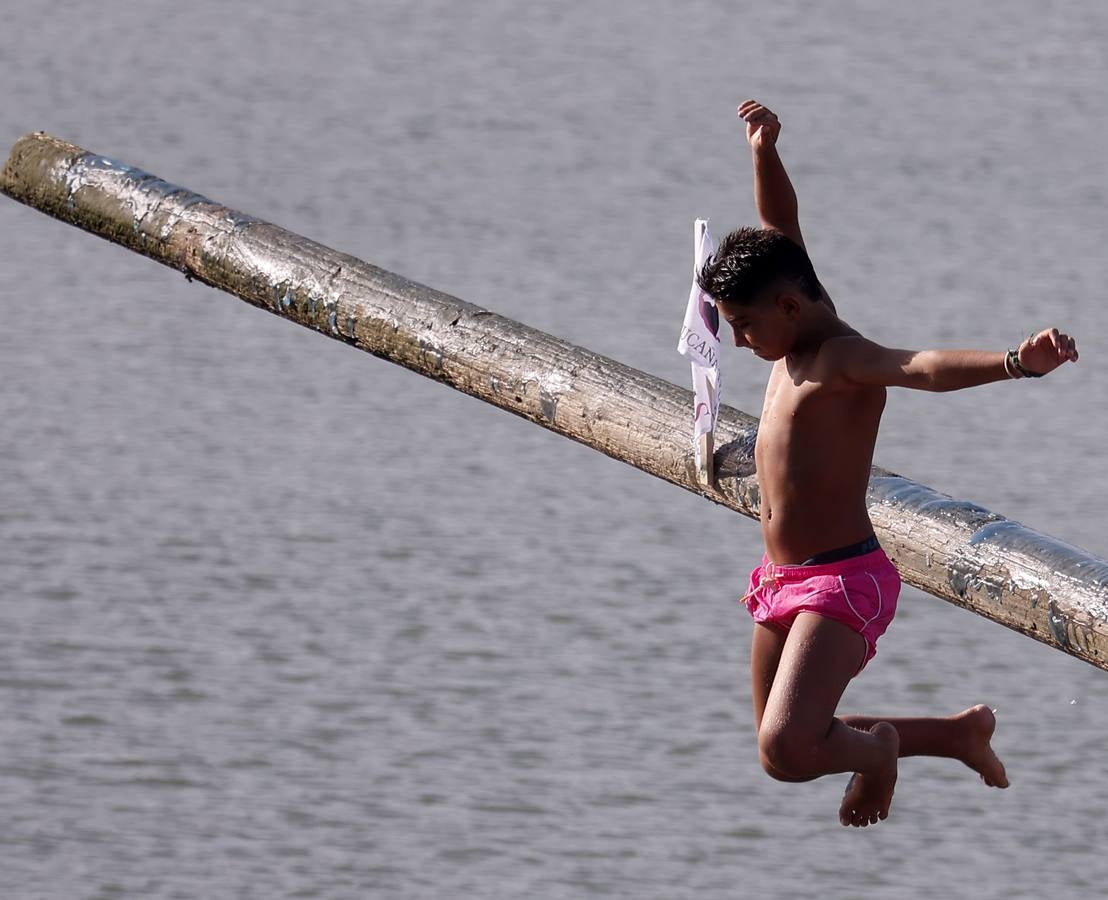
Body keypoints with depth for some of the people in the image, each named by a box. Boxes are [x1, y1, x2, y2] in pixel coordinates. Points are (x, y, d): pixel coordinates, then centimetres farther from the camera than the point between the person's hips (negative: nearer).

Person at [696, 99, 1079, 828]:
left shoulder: (844, 359, -19)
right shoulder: (797, 339, 7)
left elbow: (925, 367, -37)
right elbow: (783, 231, 18)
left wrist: (1018, 363, -55)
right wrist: (766, 156, 5)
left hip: (842, 583, -10)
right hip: (781, 580, 10)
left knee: (787, 752, -25)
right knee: (785, 744, 19)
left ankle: (876, 749, 9)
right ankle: (962, 733, 33)